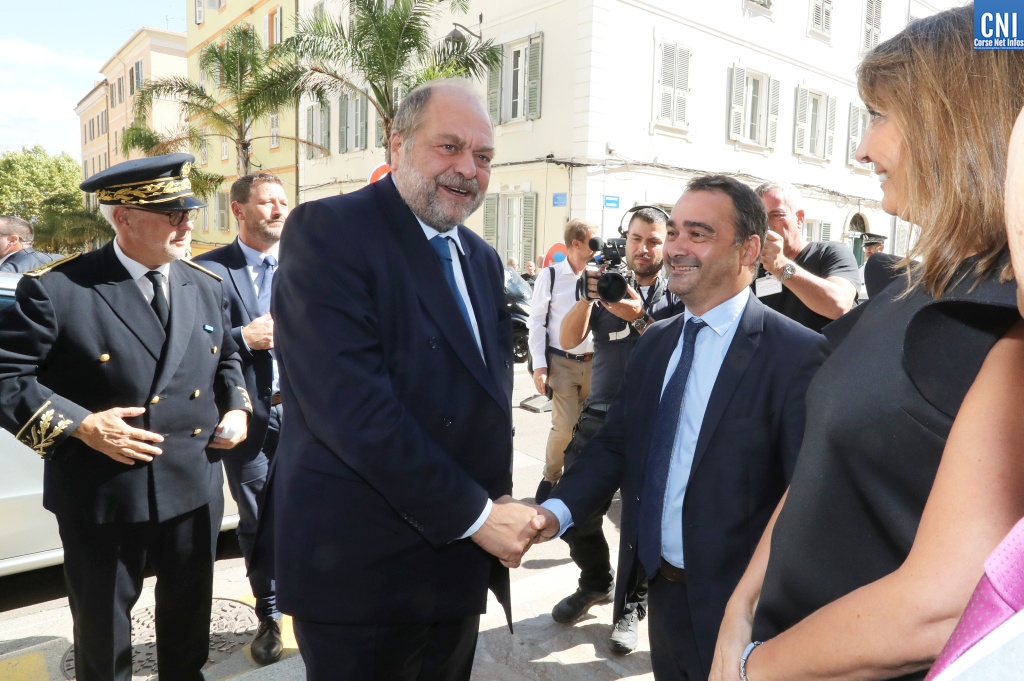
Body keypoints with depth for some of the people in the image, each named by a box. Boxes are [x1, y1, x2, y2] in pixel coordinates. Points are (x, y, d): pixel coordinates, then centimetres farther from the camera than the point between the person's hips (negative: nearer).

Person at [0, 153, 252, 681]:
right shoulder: (56, 289, -14)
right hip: (102, 495, -4)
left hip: (195, 487, 5)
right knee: (102, 627, 17)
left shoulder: (206, 286, 4)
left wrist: (237, 409, -1)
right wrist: (79, 425, -21)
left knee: (189, 611, 23)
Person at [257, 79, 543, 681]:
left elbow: (492, 396, 11)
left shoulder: (482, 259, 10)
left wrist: (499, 506, -4)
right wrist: (475, 514, -18)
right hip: (361, 565, -6)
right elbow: (351, 406, -24)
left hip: (459, 559, 7)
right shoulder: (328, 232, -14)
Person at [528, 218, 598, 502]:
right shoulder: (550, 276, -3)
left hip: (593, 362, 3)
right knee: (564, 427, -6)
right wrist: (539, 364, -8)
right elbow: (537, 321, -3)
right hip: (561, 362, -3)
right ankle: (550, 478, 17)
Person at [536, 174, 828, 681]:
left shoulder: (795, 354, -18)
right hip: (659, 588, 6)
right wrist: (558, 509, -10)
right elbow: (615, 443, 4)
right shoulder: (655, 342, 3)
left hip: (733, 605, -6)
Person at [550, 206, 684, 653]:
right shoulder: (608, 283, 9)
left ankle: (633, 604, 26)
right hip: (599, 417, 3)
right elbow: (568, 339, -2)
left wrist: (640, 319, -23)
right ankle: (596, 582, 31)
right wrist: (588, 295, -17)